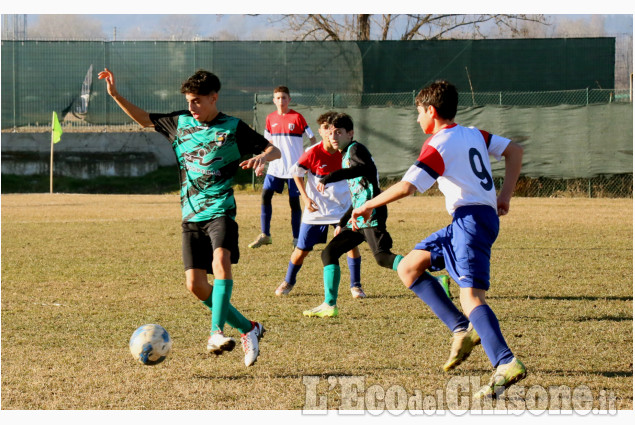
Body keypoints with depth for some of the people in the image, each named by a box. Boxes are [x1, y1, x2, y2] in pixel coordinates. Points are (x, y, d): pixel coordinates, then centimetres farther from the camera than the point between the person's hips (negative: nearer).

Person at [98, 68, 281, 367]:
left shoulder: (233, 128, 0)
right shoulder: (180, 122, 12)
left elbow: (274, 150, 2)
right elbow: (144, 119, 25)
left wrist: (262, 156, -21)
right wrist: (115, 95, 16)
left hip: (220, 210, -4)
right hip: (191, 216, 4)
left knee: (221, 260, -31)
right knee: (195, 284, -7)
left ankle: (216, 332, -37)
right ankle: (248, 329, 9)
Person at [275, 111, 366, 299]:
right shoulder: (313, 153, -16)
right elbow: (295, 172, -2)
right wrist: (305, 198, -9)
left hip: (342, 207, 1)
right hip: (316, 209, -1)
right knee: (302, 249, 4)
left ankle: (355, 286, 4)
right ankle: (288, 282, 29)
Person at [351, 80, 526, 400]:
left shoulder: (438, 146, -9)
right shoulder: (473, 135, 17)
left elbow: (406, 187, -18)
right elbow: (514, 151, 21)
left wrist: (368, 206, -6)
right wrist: (505, 197, 18)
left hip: (471, 220, -9)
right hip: (465, 223, 9)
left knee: (471, 296, -21)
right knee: (408, 267, 14)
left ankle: (506, 364, -36)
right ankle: (462, 330, 5)